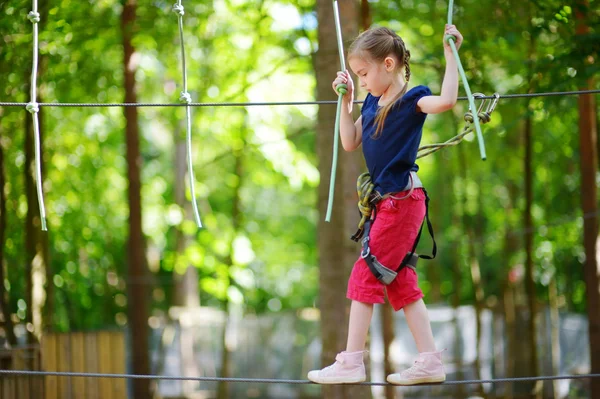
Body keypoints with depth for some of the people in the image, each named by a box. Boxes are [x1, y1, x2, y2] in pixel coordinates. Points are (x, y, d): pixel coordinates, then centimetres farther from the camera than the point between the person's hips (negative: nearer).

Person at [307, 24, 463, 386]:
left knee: (365, 275, -7)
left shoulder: (411, 99, -12)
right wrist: (346, 101, 10)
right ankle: (430, 361, 12)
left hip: (403, 199, -9)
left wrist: (451, 54, -28)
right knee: (400, 282, 9)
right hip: (387, 200, 9)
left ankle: (352, 362, -2)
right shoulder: (373, 103, 12)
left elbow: (446, 100, -32)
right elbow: (350, 143, 16)